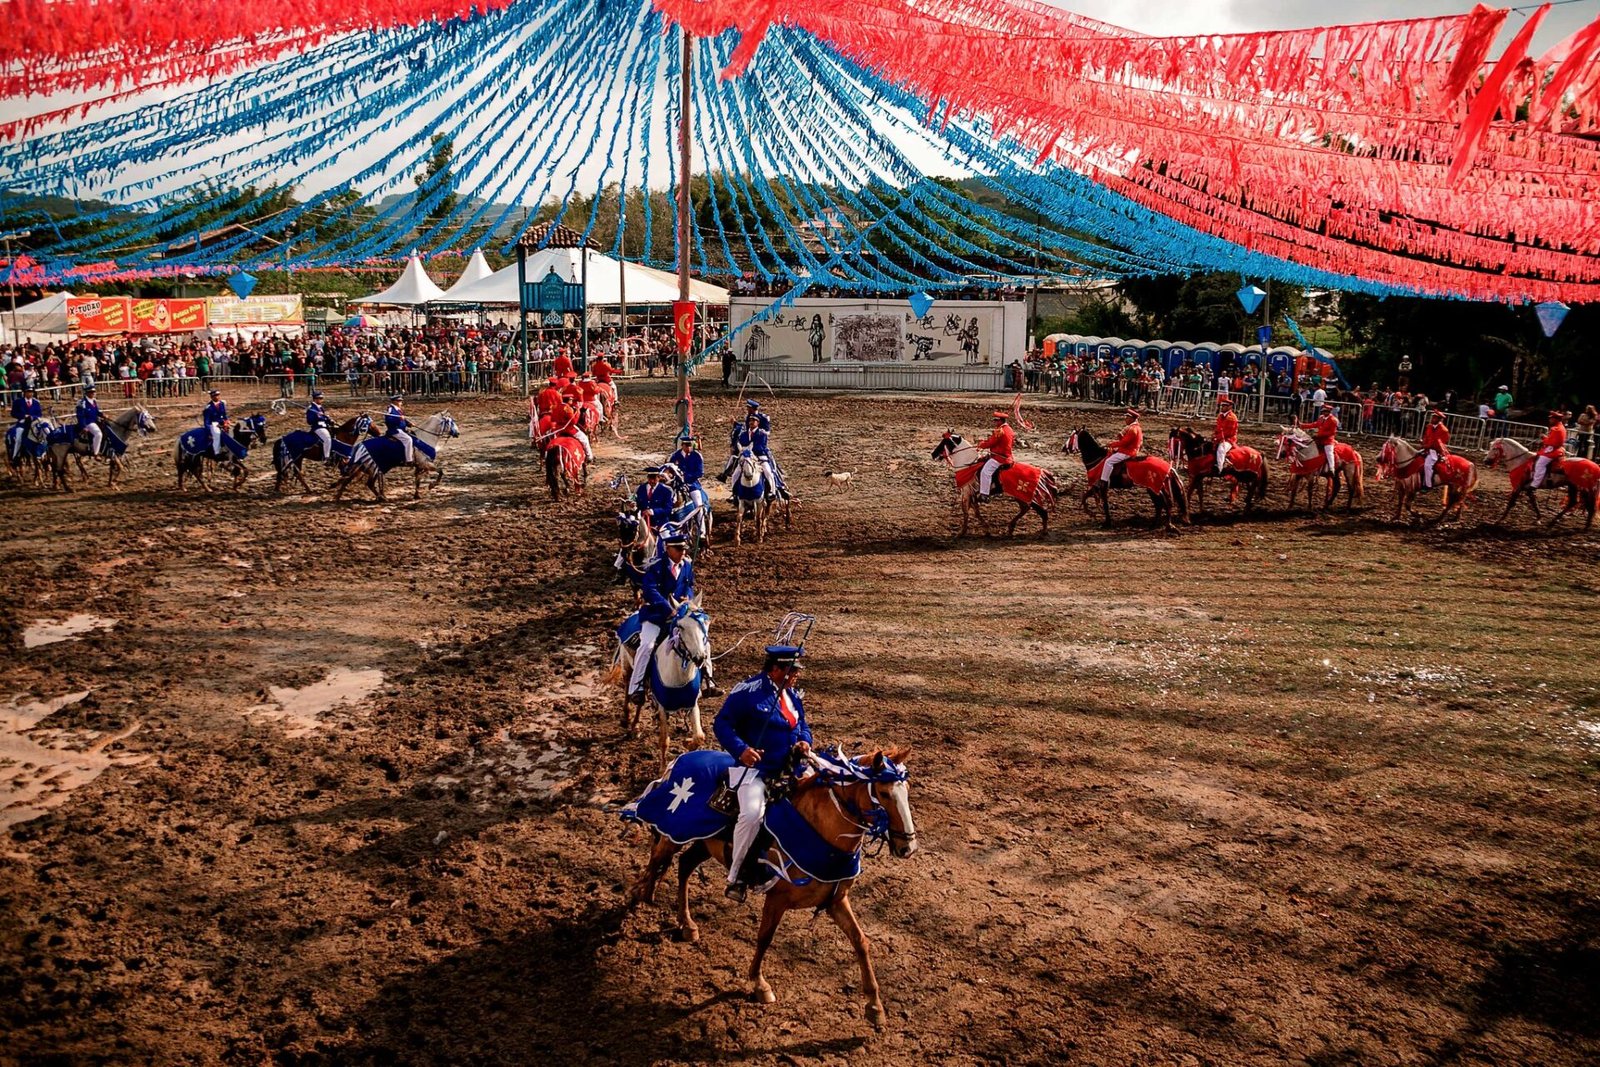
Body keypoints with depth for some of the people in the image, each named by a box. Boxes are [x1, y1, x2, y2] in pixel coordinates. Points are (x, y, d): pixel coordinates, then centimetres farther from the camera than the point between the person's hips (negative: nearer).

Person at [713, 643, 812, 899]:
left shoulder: (792, 695, 11)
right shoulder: (748, 691, -12)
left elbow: (802, 726, 22)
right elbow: (722, 724, -14)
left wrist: (804, 741, -3)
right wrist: (741, 749, -29)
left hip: (787, 769, 8)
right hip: (753, 767, -8)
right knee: (752, 813, -29)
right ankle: (735, 875, -11)